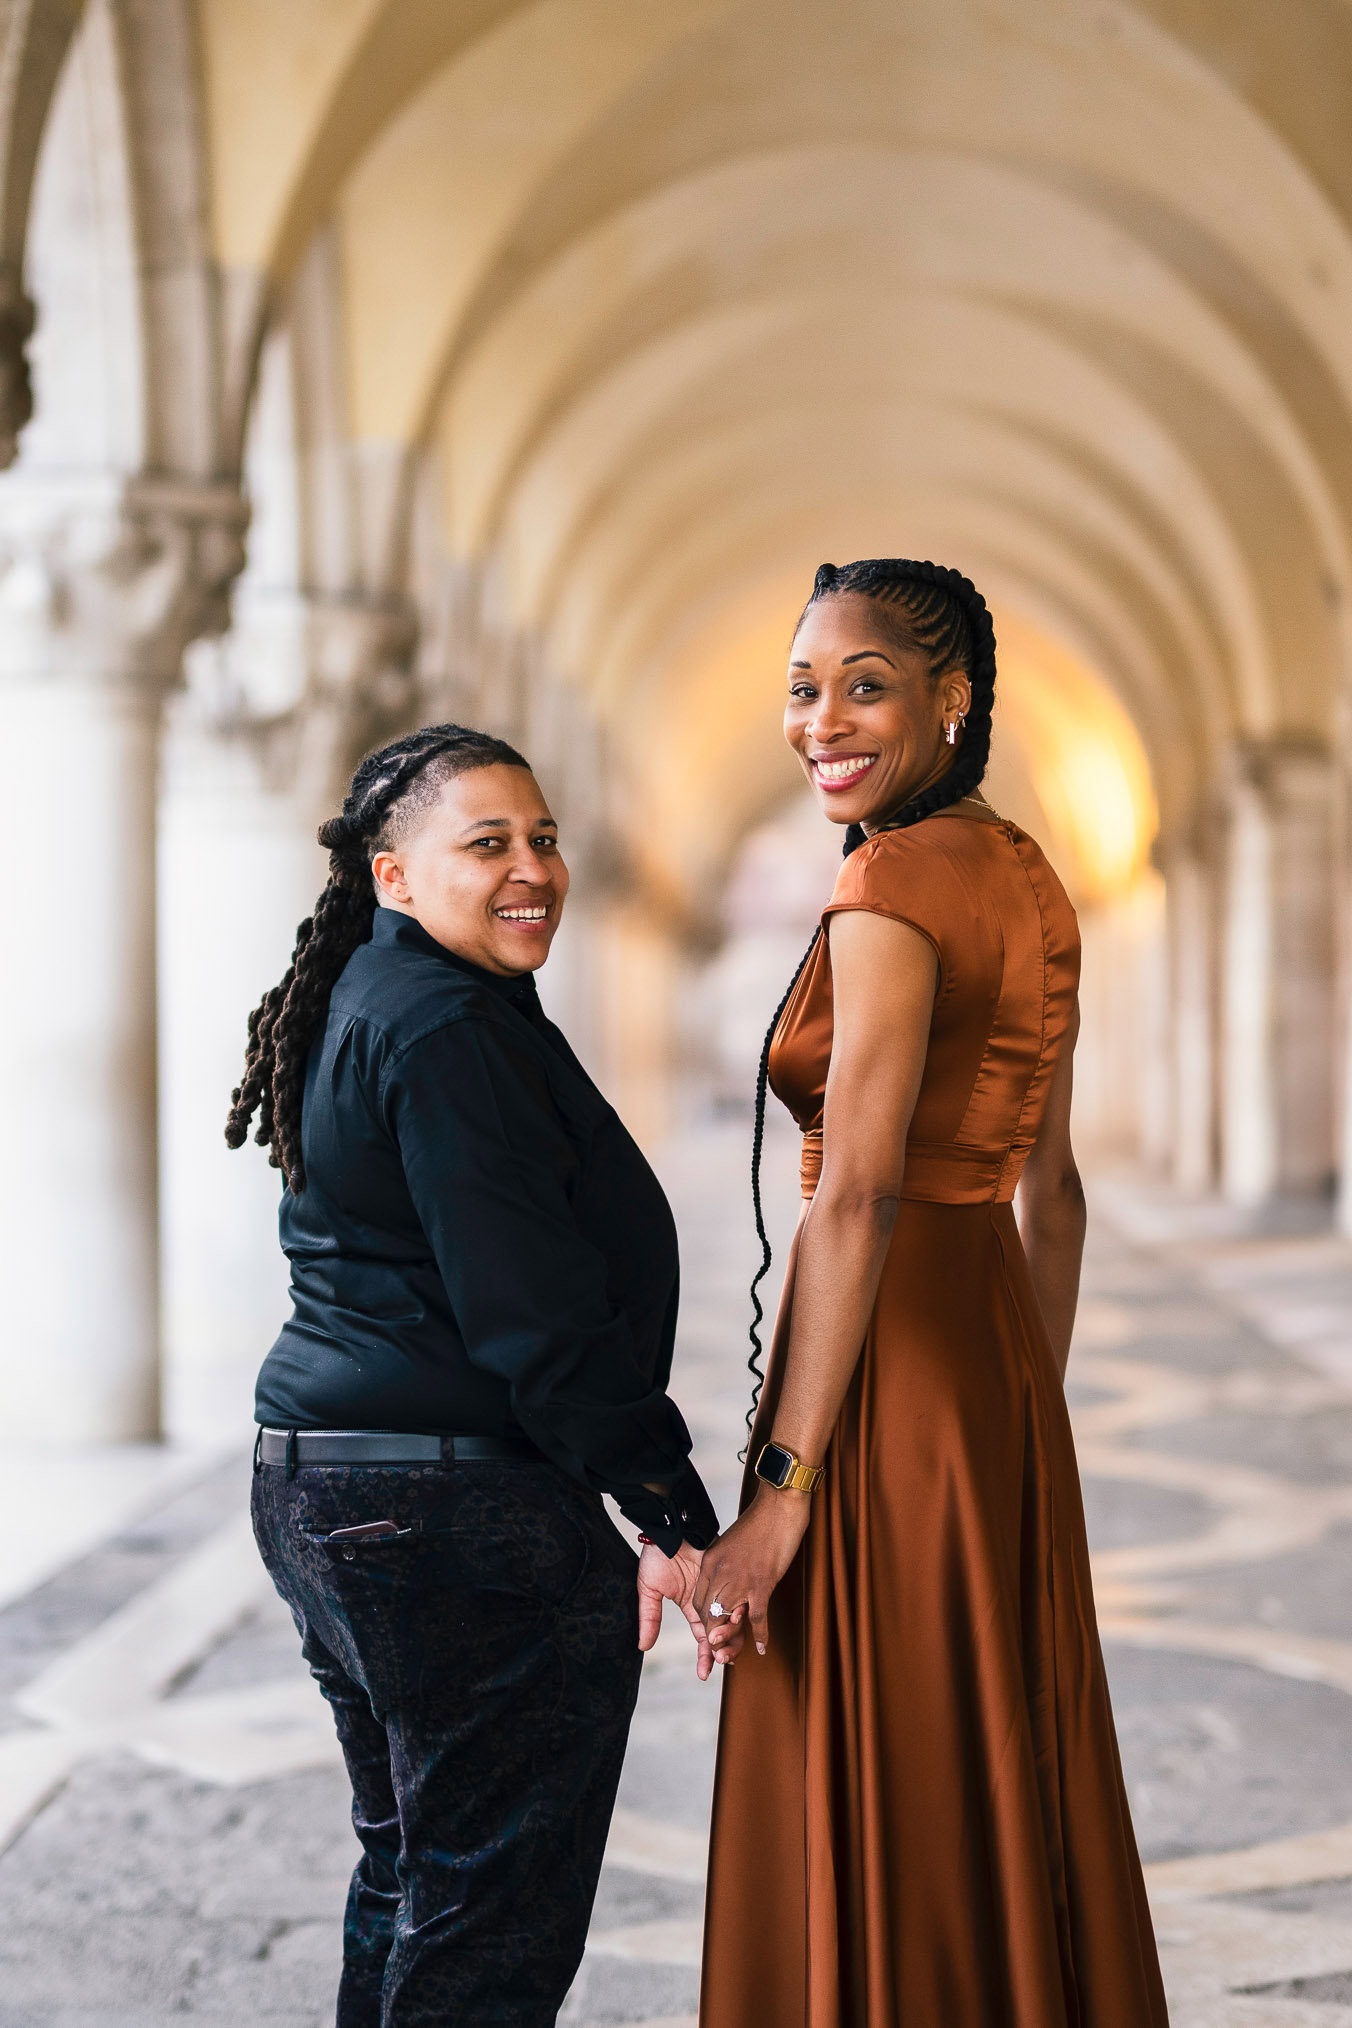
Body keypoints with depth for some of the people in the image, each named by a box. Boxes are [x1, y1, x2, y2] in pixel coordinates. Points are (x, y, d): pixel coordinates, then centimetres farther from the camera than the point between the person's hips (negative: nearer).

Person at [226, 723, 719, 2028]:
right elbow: (532, 1310, -21)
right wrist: (675, 1513, -18)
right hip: (461, 1517, -11)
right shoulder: (445, 1028, -16)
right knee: (499, 1917, -2)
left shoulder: (367, 1007, 16)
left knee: (413, 1873, 20)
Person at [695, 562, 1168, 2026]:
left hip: (889, 1373, -9)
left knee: (879, 1846, 0)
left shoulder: (895, 884, -15)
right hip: (1000, 1356, 9)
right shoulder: (1028, 882, 11)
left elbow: (858, 1196, -22)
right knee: (1008, 1803, 17)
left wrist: (778, 1491, -21)